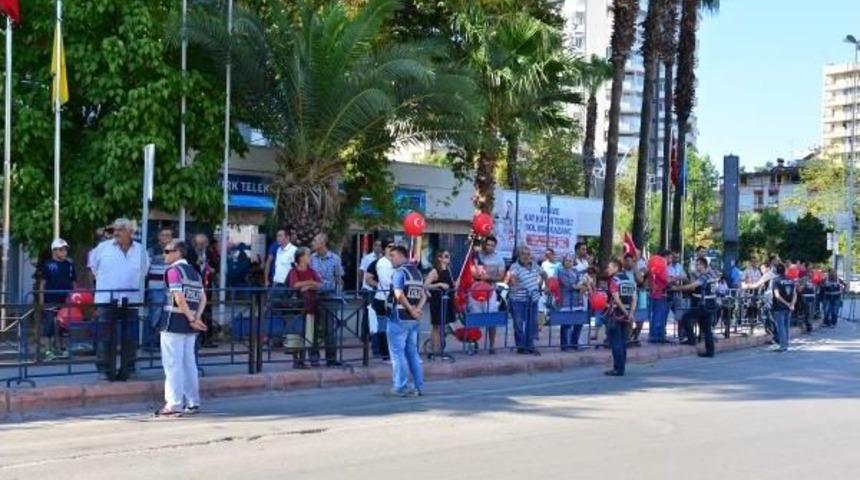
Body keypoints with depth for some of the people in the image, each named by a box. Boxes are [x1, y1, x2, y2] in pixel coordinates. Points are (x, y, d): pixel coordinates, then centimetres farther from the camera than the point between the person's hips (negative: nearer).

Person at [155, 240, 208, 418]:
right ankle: (192, 403, 16)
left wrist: (192, 319, -14)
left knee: (172, 364, -3)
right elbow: (203, 299, 8)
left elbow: (179, 298, -19)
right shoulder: (194, 272, 15)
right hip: (189, 325, 7)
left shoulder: (173, 271, -9)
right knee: (189, 364, 13)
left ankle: (174, 405, -4)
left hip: (174, 322, -7)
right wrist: (196, 318, -1)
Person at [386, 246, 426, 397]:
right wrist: (417, 310, -5)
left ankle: (400, 387, 0)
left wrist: (411, 310, -13)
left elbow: (399, 295, -23)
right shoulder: (417, 272, 13)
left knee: (398, 353, 0)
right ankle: (418, 386, 15)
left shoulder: (399, 272, -11)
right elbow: (423, 295, 10)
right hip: (414, 320, 7)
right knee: (413, 352, 14)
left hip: (400, 318, -7)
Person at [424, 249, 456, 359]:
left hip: (447, 301, 7)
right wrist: (439, 284, -28)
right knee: (436, 326, -3)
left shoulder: (448, 270, 10)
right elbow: (426, 285, -21)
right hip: (437, 301, -7)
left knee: (443, 326, 10)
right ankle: (433, 351, 2)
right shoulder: (435, 271, -12)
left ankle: (439, 350, 17)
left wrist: (455, 285, 3)